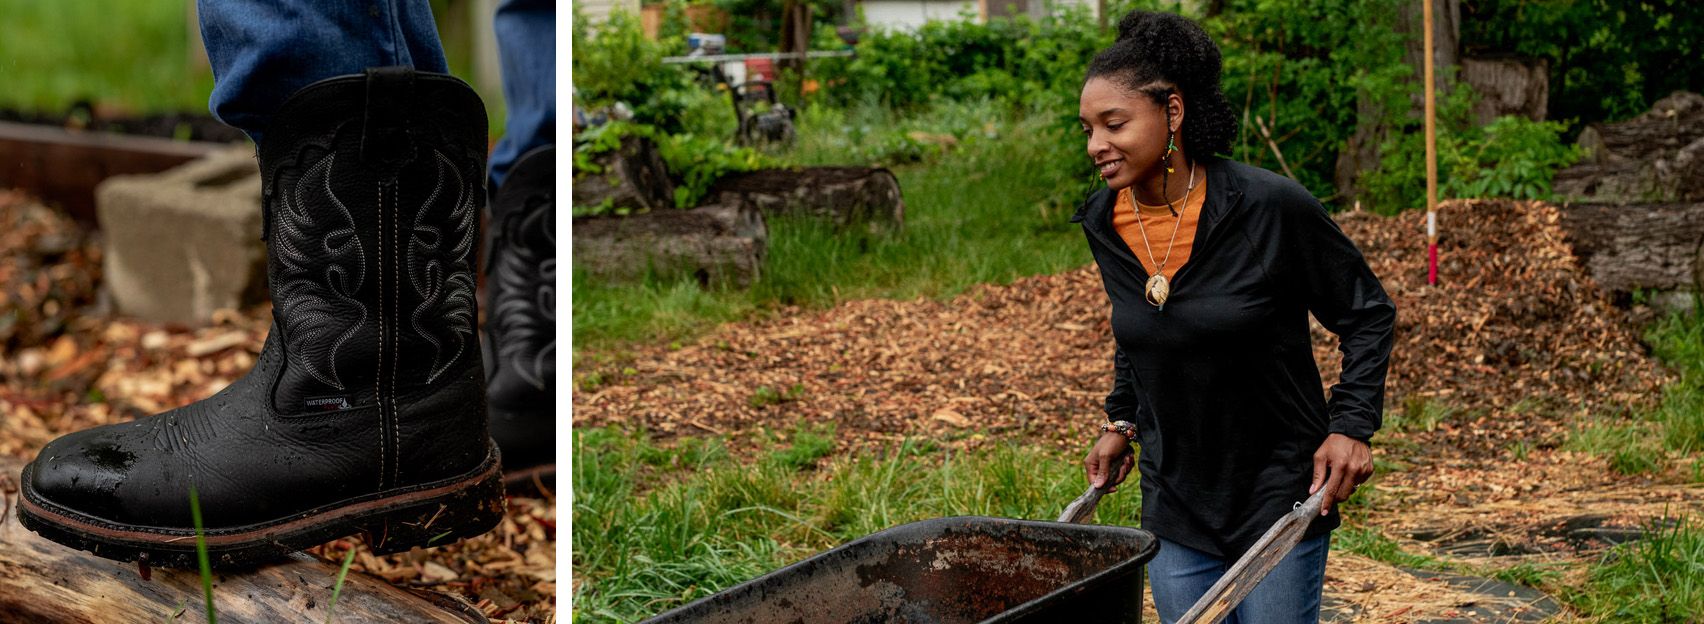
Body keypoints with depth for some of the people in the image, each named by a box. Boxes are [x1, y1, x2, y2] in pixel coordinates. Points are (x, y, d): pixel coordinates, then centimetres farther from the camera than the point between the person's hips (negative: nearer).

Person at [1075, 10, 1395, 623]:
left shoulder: (1271, 206, -18)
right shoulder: (1104, 222, -3)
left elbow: (1368, 314, -6)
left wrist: (1352, 425, -15)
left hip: (1278, 492, -4)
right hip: (1173, 498, 5)